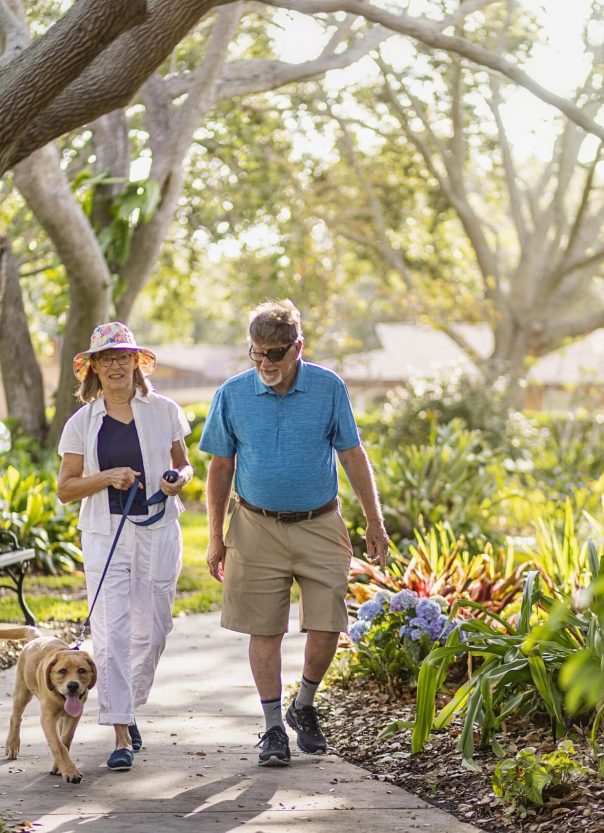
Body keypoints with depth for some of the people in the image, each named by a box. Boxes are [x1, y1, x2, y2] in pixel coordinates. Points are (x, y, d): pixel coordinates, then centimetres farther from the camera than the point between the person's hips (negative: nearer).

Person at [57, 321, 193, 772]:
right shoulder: (82, 423, 3)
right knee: (111, 633, -9)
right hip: (105, 535, -1)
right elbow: (65, 489, 3)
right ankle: (122, 735, -6)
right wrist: (108, 477, -13)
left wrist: (178, 479, -10)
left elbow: (185, 465, 13)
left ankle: (127, 709, 31)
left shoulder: (164, 411, 4)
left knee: (151, 632, 6)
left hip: (158, 532, 1)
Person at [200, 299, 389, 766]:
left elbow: (353, 456, 4)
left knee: (326, 628, -3)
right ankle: (274, 728, 13)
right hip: (258, 529, 0)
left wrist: (375, 522, 4)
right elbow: (221, 468, 5)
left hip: (320, 526, 0)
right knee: (265, 631, 2)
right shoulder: (233, 395, -3)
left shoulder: (329, 389, -3)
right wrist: (216, 536, 3)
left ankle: (304, 707, 22)